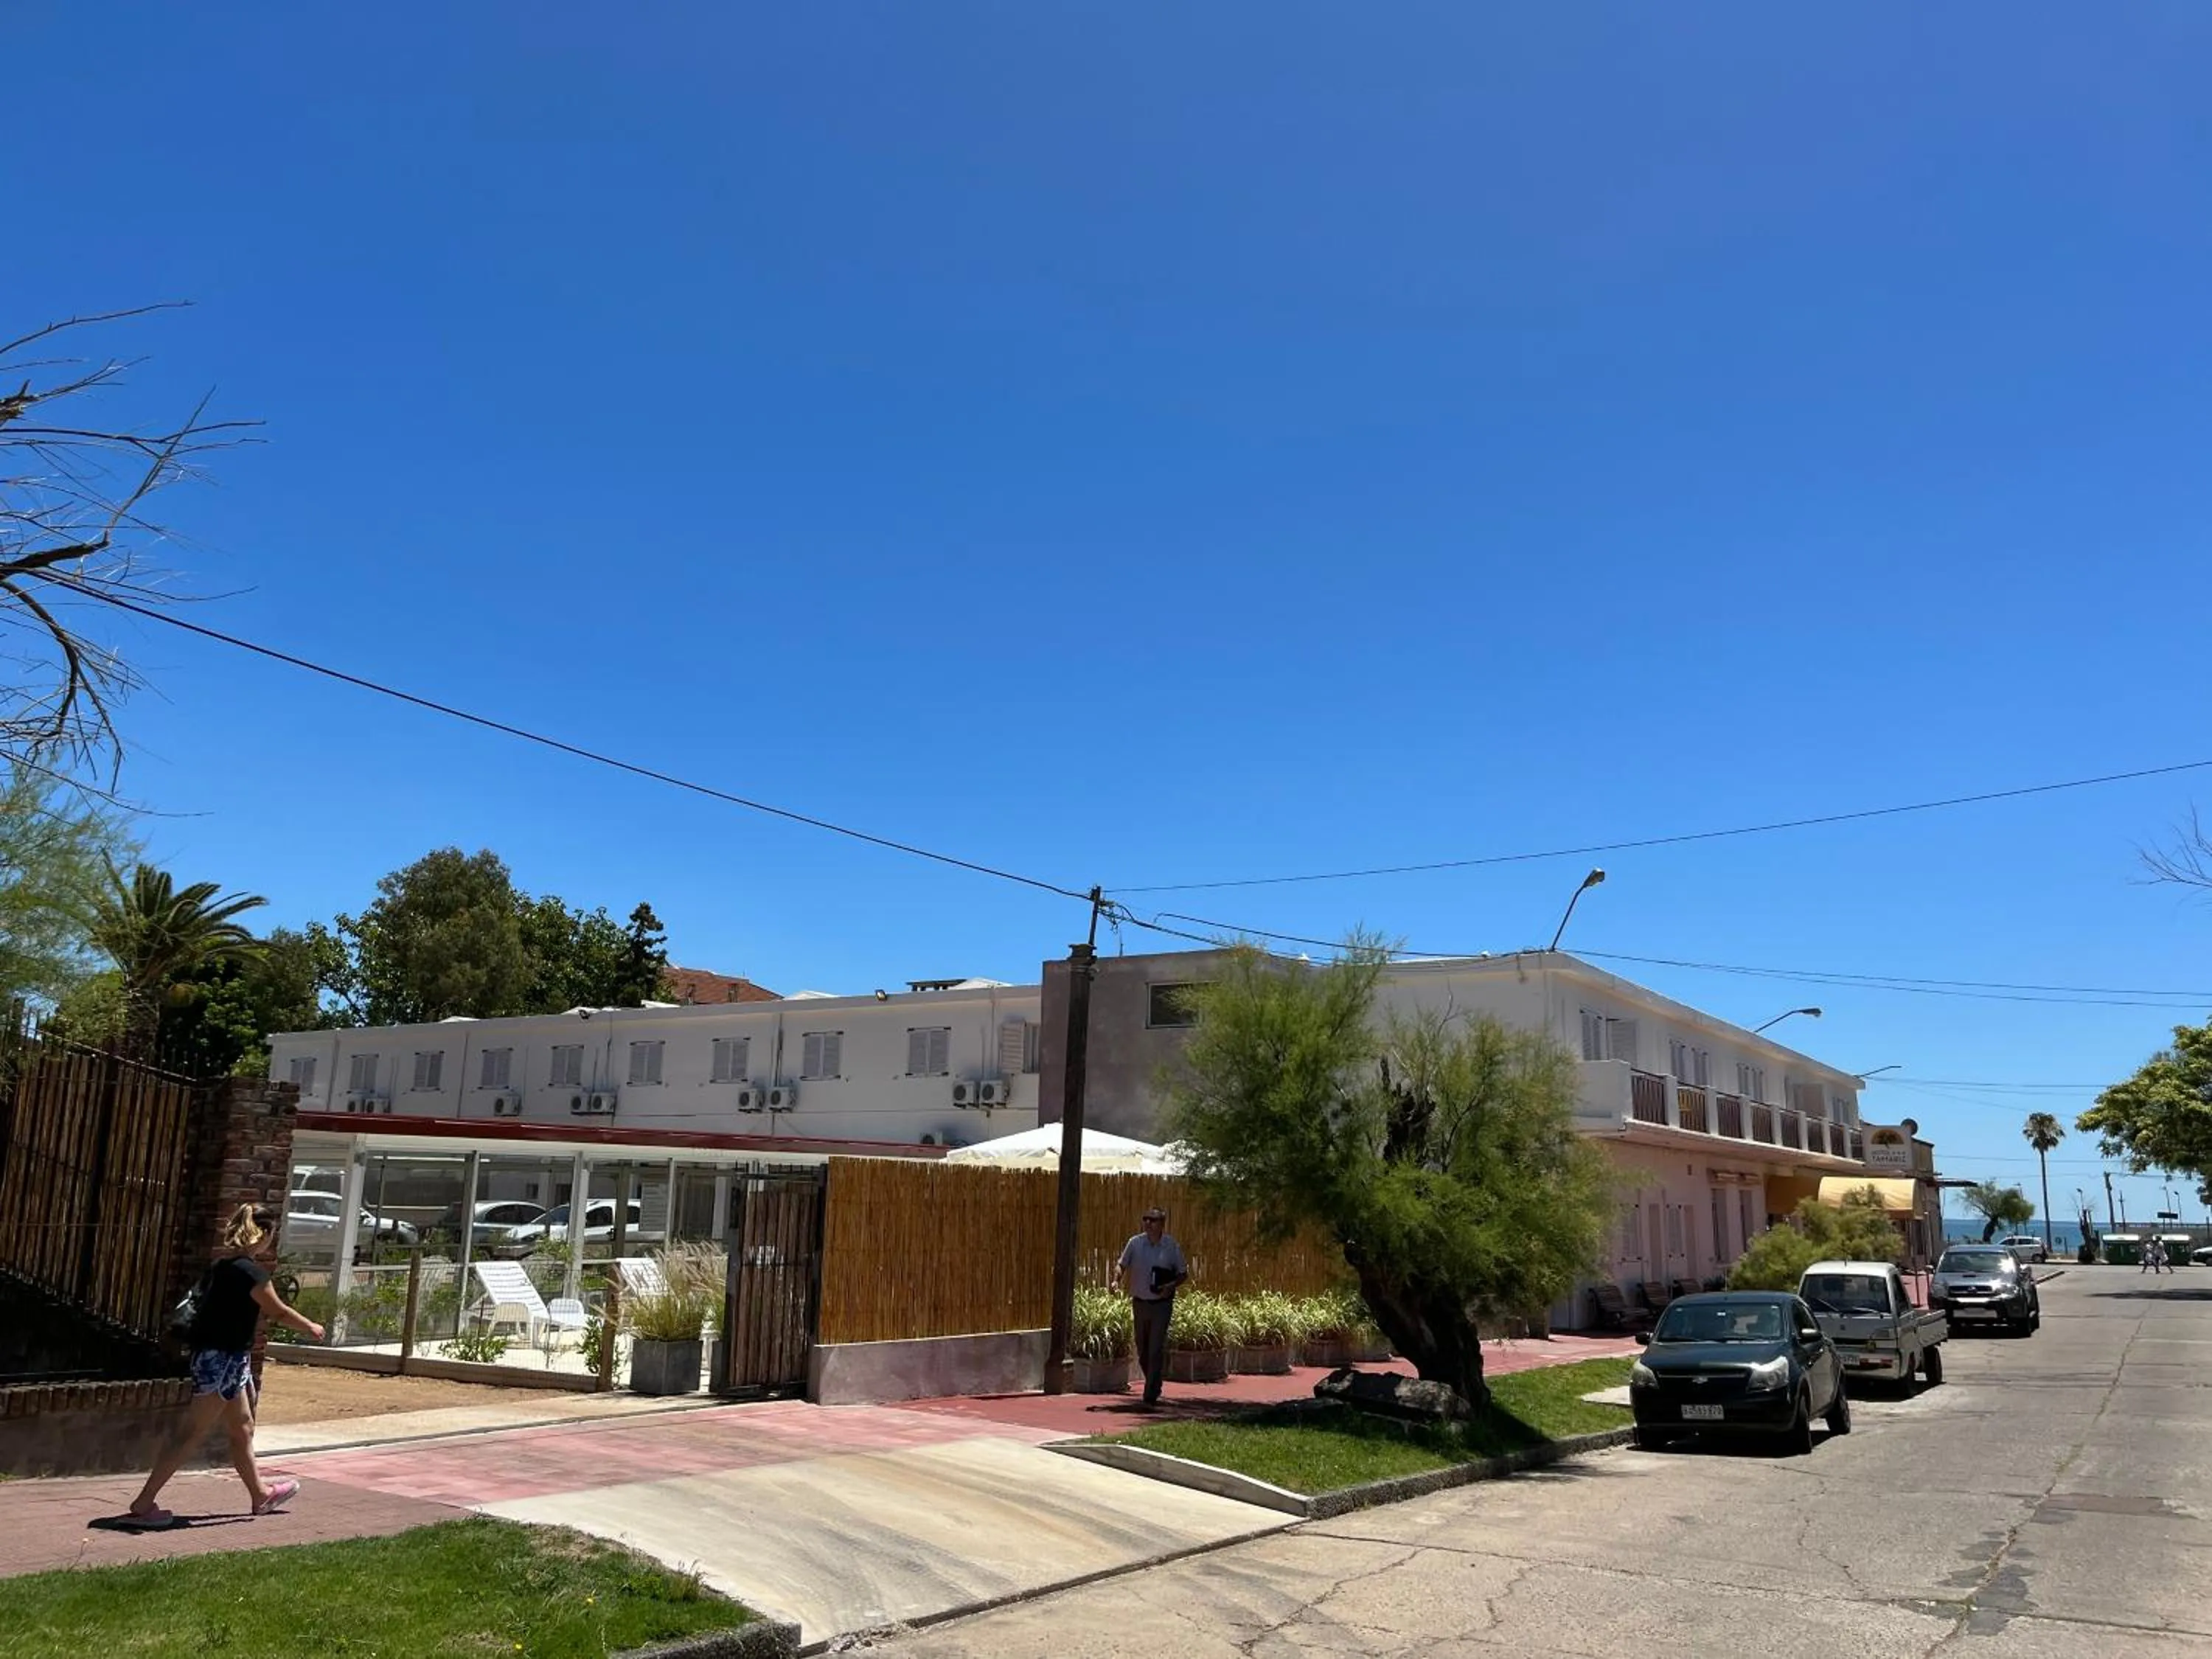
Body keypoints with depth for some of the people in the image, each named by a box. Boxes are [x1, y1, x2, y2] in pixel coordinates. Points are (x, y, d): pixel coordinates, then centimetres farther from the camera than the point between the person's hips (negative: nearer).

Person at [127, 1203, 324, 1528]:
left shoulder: (223, 1265, 7)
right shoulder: (250, 1271, -18)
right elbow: (279, 1312, -7)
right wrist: (311, 1328, 9)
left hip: (211, 1356, 10)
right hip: (223, 1361, -10)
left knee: (242, 1428, 20)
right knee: (192, 1435, -3)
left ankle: (261, 1495, 32)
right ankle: (143, 1504, 2)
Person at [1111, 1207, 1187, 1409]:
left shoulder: (1172, 1246, -4)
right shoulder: (1135, 1243, -1)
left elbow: (1183, 1273, 3)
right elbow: (1121, 1265, 3)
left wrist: (1171, 1286, -15)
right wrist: (1117, 1280, -17)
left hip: (1162, 1304, -3)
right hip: (1140, 1303, 3)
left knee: (1156, 1351, -9)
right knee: (1142, 1350, 13)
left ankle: (1150, 1397, -6)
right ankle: (1155, 1386, 36)